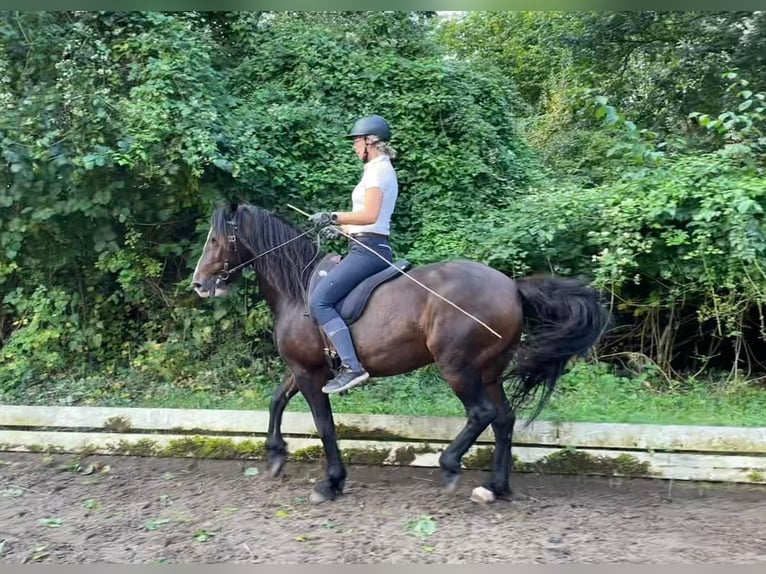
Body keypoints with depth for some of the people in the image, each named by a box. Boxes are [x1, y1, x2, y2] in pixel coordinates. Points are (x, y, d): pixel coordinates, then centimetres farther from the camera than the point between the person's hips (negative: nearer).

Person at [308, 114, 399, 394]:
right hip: (370, 248, 11)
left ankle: (352, 367, -23)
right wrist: (339, 227, 22)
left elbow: (370, 215, -23)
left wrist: (333, 217, -17)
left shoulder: (377, 170, -10)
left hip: (367, 249, -11)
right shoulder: (383, 169, 20)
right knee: (327, 297, 18)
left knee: (319, 301, -17)